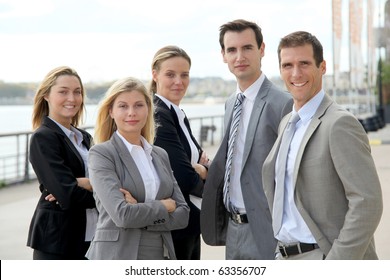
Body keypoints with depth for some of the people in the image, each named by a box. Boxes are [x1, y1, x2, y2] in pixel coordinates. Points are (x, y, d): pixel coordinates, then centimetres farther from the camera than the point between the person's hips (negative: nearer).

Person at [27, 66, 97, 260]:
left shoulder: (84, 137, 14)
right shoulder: (43, 138, -9)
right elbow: (67, 194, -20)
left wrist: (82, 183, -18)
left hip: (90, 237, 7)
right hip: (57, 242, -7)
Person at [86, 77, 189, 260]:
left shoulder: (160, 155, 13)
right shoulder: (101, 154, -4)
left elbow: (182, 215, 5)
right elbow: (122, 214, -16)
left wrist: (141, 212, -9)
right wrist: (165, 205, -3)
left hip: (160, 258, 5)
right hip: (118, 257, -5)